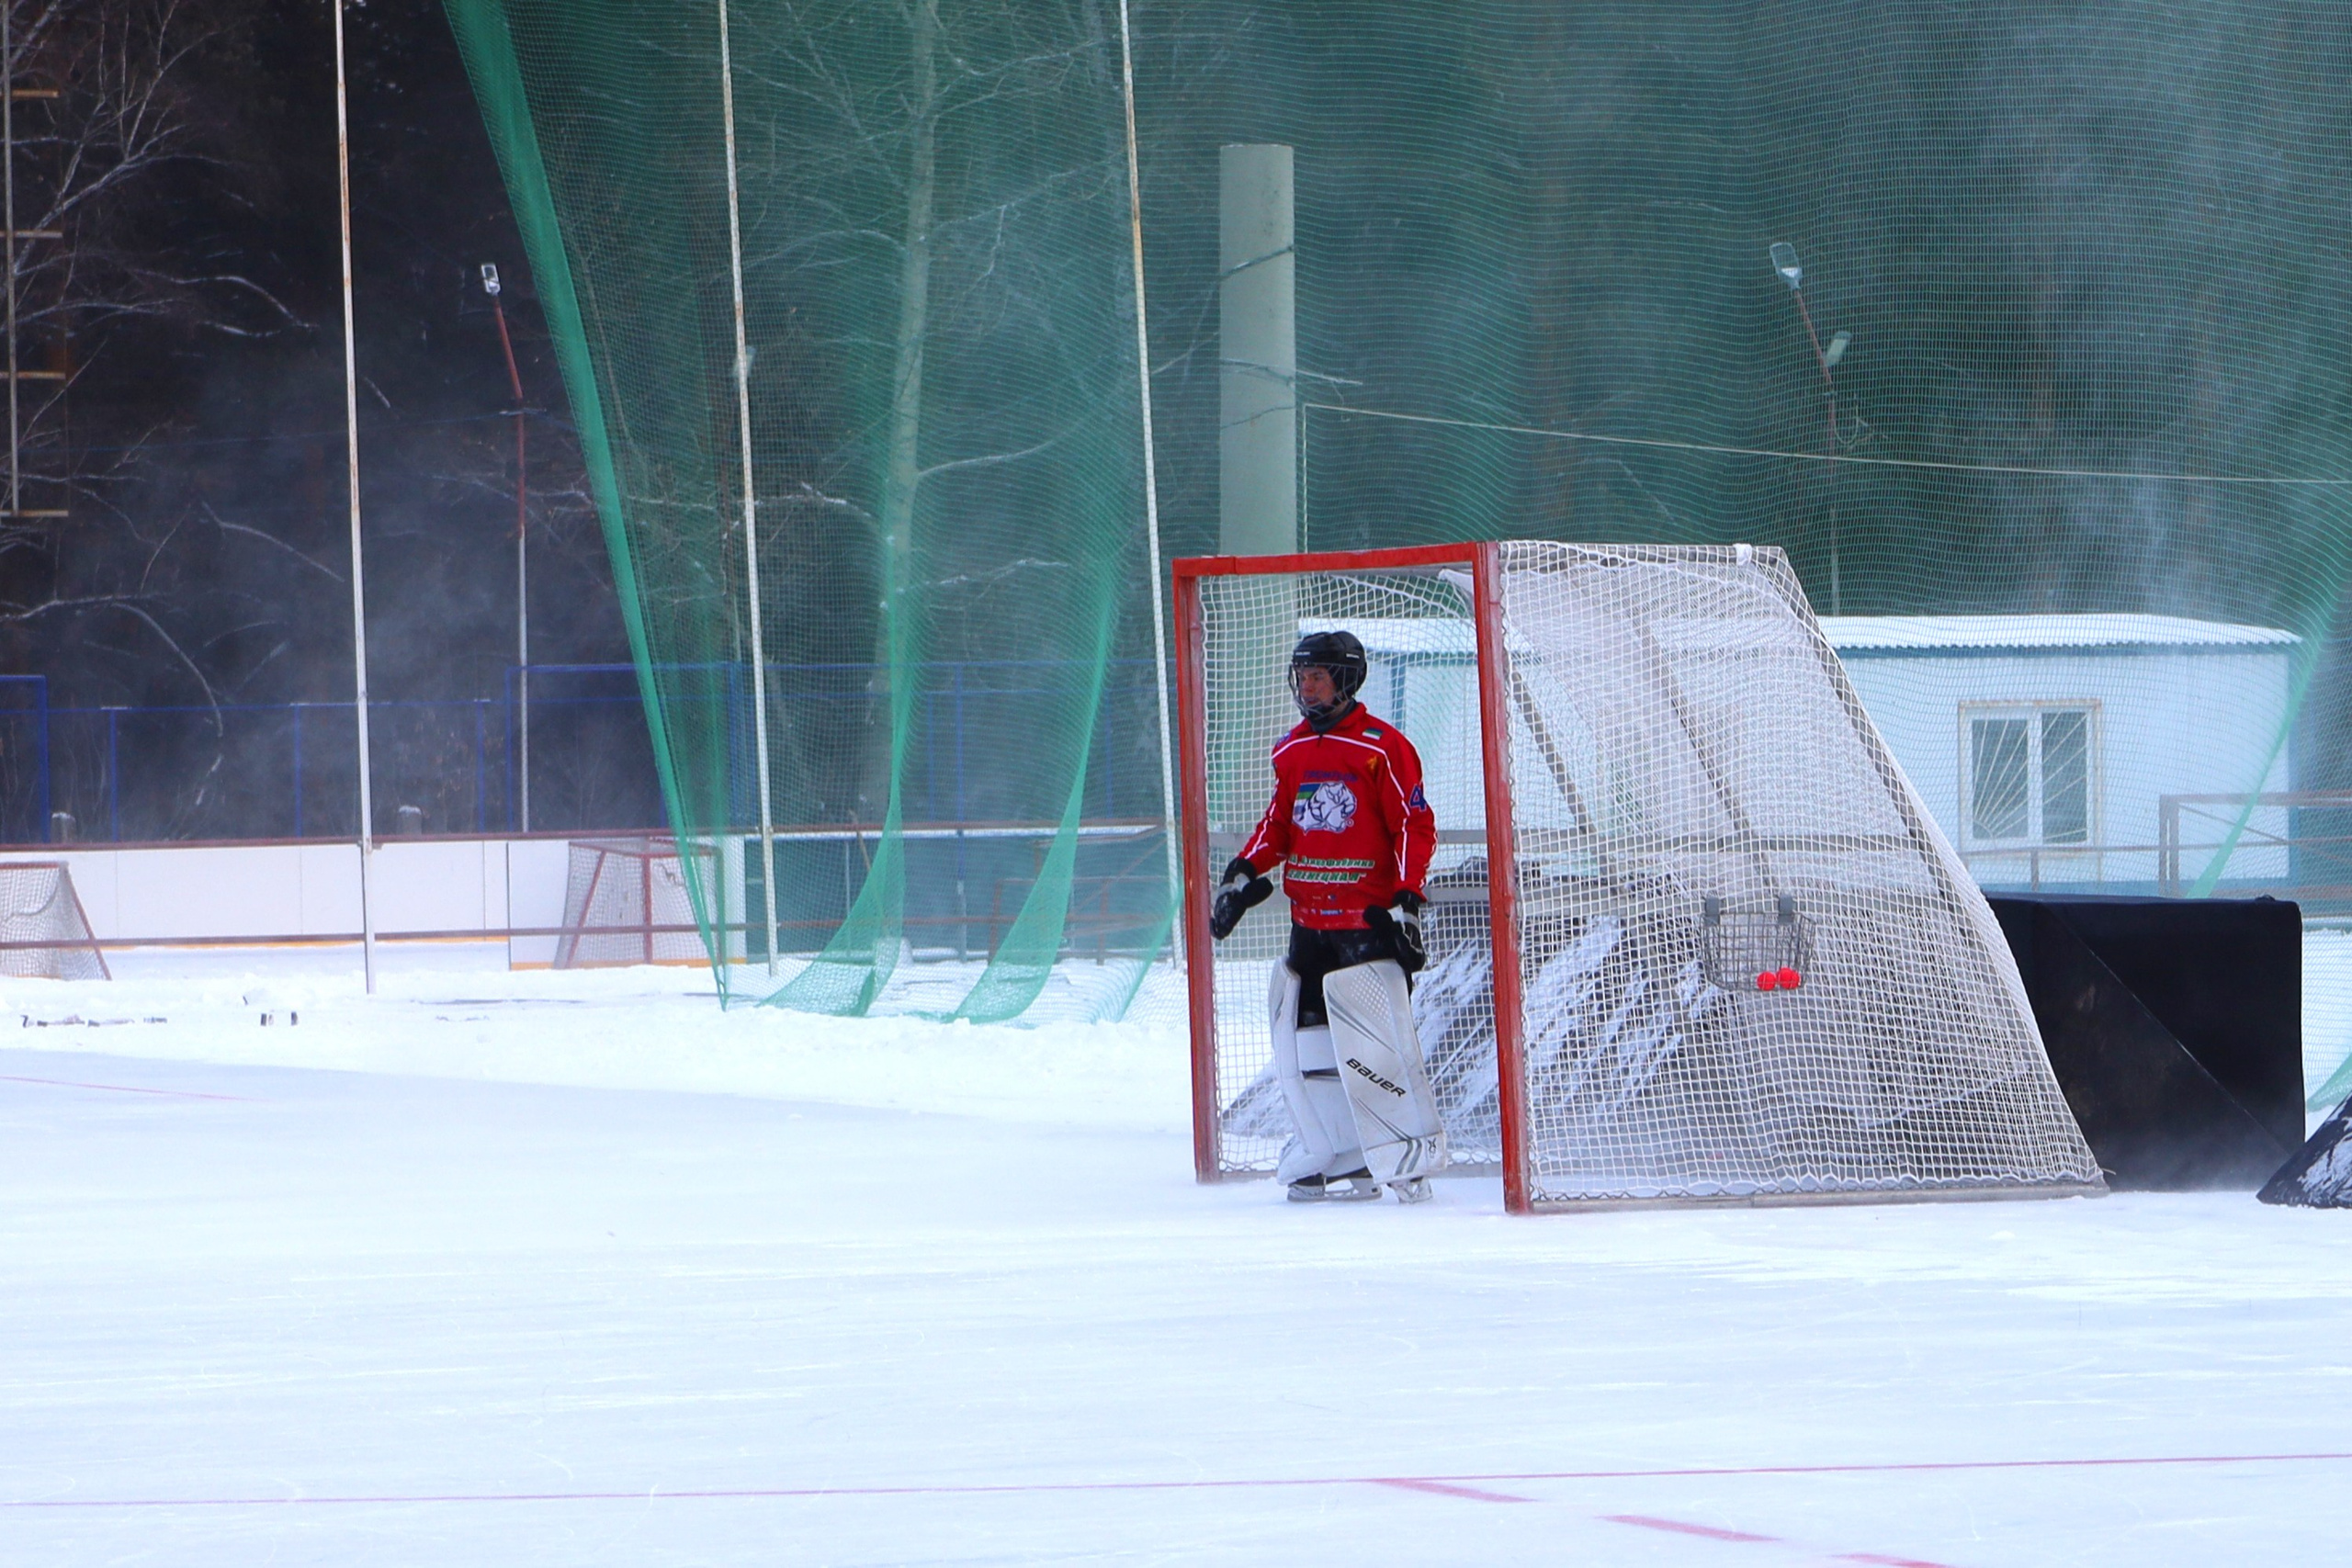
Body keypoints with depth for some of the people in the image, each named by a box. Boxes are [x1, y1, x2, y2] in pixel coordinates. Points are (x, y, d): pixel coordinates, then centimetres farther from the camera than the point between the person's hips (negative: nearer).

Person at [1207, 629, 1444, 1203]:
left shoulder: (1382, 747, -7)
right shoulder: (1293, 751, 14)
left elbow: (1415, 826, -8)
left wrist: (1406, 898, -17)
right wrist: (1244, 871, 8)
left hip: (1369, 919, -7)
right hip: (1309, 921, 7)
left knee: (1374, 1037, -13)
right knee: (1303, 1042, 4)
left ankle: (1411, 1157, -6)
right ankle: (1334, 1156, 11)